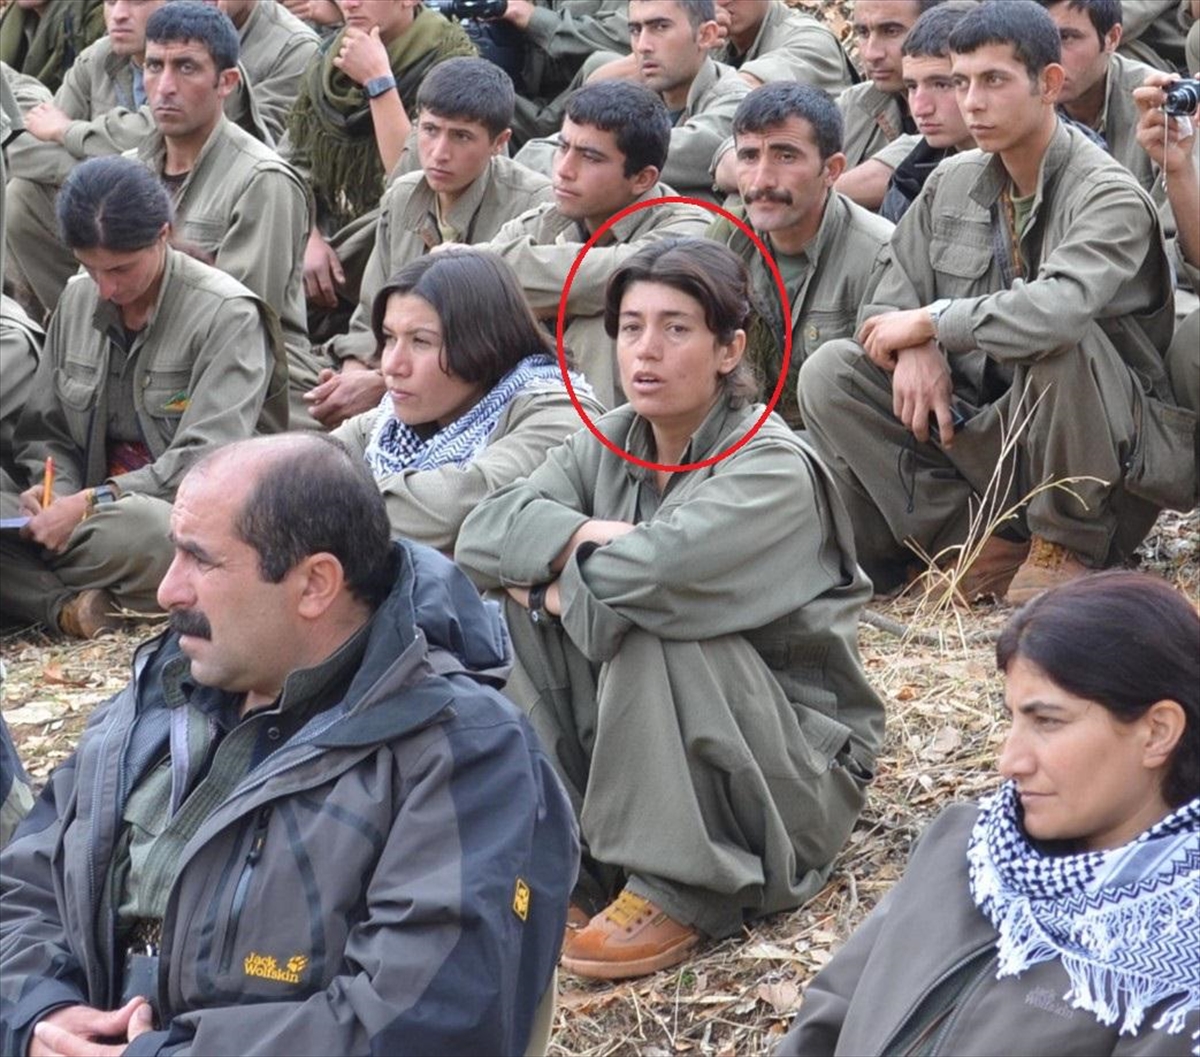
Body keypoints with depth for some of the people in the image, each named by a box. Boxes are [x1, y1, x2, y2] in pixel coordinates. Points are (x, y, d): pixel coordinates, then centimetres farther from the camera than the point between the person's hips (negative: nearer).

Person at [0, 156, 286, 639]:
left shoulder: (227, 315, -9)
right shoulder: (76, 301, 11)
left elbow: (208, 462, -18)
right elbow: (43, 432, 14)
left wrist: (90, 503, -23)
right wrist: (53, 488, -9)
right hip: (86, 512, 6)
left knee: (140, 528, -42)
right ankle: (67, 604, -33)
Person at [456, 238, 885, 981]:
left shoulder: (774, 469, -19)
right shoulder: (609, 446, 2)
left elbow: (657, 570, -36)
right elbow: (483, 533, -9)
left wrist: (553, 578, -18)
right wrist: (588, 536, -26)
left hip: (798, 763, -6)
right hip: (656, 757, 6)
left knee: (651, 626, -30)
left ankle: (677, 894, -22)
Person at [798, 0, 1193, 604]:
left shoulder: (1108, 196, -16)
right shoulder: (952, 183, 6)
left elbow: (1059, 309, -35)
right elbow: (888, 309, 7)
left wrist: (930, 322, -21)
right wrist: (914, 350, -18)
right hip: (979, 426, 6)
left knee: (1059, 340, -36)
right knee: (829, 372, -11)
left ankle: (1066, 547, -13)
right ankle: (982, 545, -14)